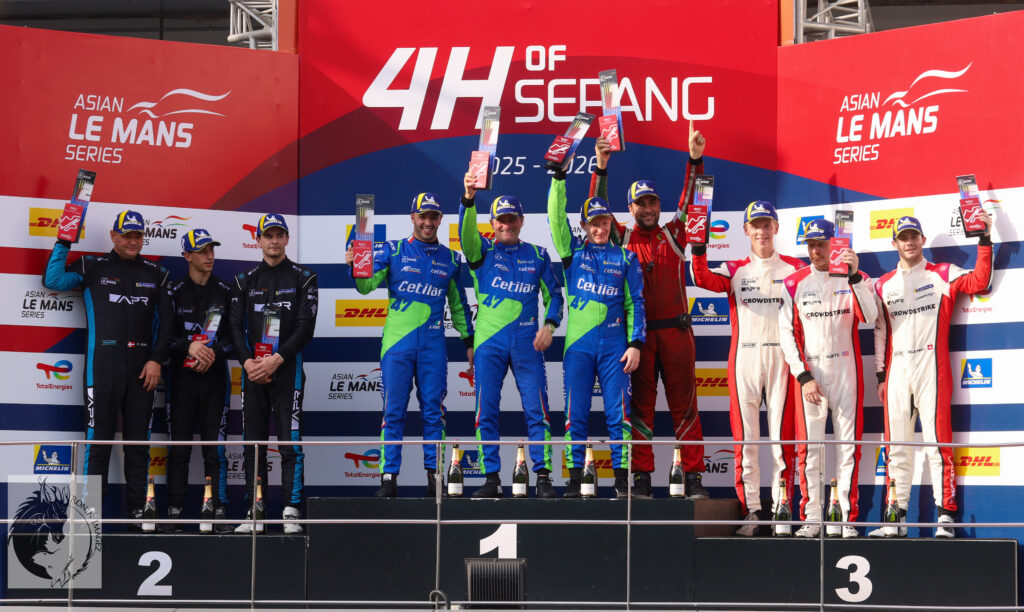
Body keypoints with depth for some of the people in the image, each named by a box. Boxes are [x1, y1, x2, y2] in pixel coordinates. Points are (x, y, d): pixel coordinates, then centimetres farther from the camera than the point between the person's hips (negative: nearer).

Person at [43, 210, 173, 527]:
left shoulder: (155, 274, 13)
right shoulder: (93, 268, 6)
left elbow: (165, 320, 11)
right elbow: (52, 280, -6)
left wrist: (157, 360, 1)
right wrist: (64, 242, -10)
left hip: (142, 368, 3)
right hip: (102, 366, -3)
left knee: (138, 442, 5)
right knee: (98, 438, -4)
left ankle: (137, 511, 10)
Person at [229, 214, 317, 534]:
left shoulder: (302, 279, 4)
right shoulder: (245, 281, 13)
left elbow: (305, 327, -4)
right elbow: (235, 326, 7)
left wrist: (276, 359, -15)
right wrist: (248, 362, -10)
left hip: (287, 368, -3)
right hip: (252, 371, 3)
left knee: (290, 442, -8)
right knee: (253, 444, 4)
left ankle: (291, 512, -8)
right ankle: (253, 512, 8)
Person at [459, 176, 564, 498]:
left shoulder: (537, 255, 11)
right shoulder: (483, 251, 6)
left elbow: (553, 294, 15)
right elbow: (467, 232, -15)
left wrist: (549, 325, -3)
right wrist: (469, 199, -33)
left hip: (527, 341, 0)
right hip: (489, 341, 0)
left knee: (536, 410, -4)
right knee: (486, 412, 0)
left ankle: (543, 477, 0)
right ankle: (491, 479, 7)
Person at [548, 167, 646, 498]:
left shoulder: (625, 257, 10)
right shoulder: (573, 252, 11)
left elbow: (635, 303, 8)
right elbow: (556, 219, 1)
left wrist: (635, 343, -1)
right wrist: (558, 178, -8)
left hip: (614, 343, 0)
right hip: (578, 343, 0)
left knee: (618, 412, -3)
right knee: (576, 414, -1)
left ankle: (622, 478, 0)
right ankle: (575, 477, 4)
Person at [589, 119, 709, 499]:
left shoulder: (674, 234, 10)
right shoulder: (622, 239, 9)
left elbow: (690, 201, 3)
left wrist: (695, 161, -10)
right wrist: (601, 170, -12)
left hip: (675, 330, 0)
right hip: (637, 332, 0)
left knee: (684, 405, 1)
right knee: (639, 406, 3)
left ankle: (693, 477, 2)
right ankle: (641, 478, 6)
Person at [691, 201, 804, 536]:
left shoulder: (794, 268, 11)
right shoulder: (736, 269, 11)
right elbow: (705, 280, -9)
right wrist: (698, 250, -27)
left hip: (781, 356, -1)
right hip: (744, 355, 1)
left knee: (782, 434, -3)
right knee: (745, 435, 0)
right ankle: (751, 511, 3)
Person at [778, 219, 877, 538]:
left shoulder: (856, 279, 4)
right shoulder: (794, 283, 4)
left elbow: (870, 317, -13)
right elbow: (787, 333, 2)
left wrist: (854, 276, -23)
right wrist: (803, 376, -7)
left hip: (847, 370, 0)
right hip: (809, 371, 0)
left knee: (848, 444, 0)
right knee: (809, 445, -2)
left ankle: (848, 518, 3)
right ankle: (811, 517, 3)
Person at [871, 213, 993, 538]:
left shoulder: (943, 275, 6)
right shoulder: (884, 285, 17)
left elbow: (980, 282, -9)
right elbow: (880, 332, 16)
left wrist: (984, 239, -15)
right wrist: (881, 376, 11)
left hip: (931, 368, -4)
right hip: (896, 372, 4)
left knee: (937, 441, -8)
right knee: (896, 447, 3)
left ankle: (946, 514, -7)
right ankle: (896, 517, 6)